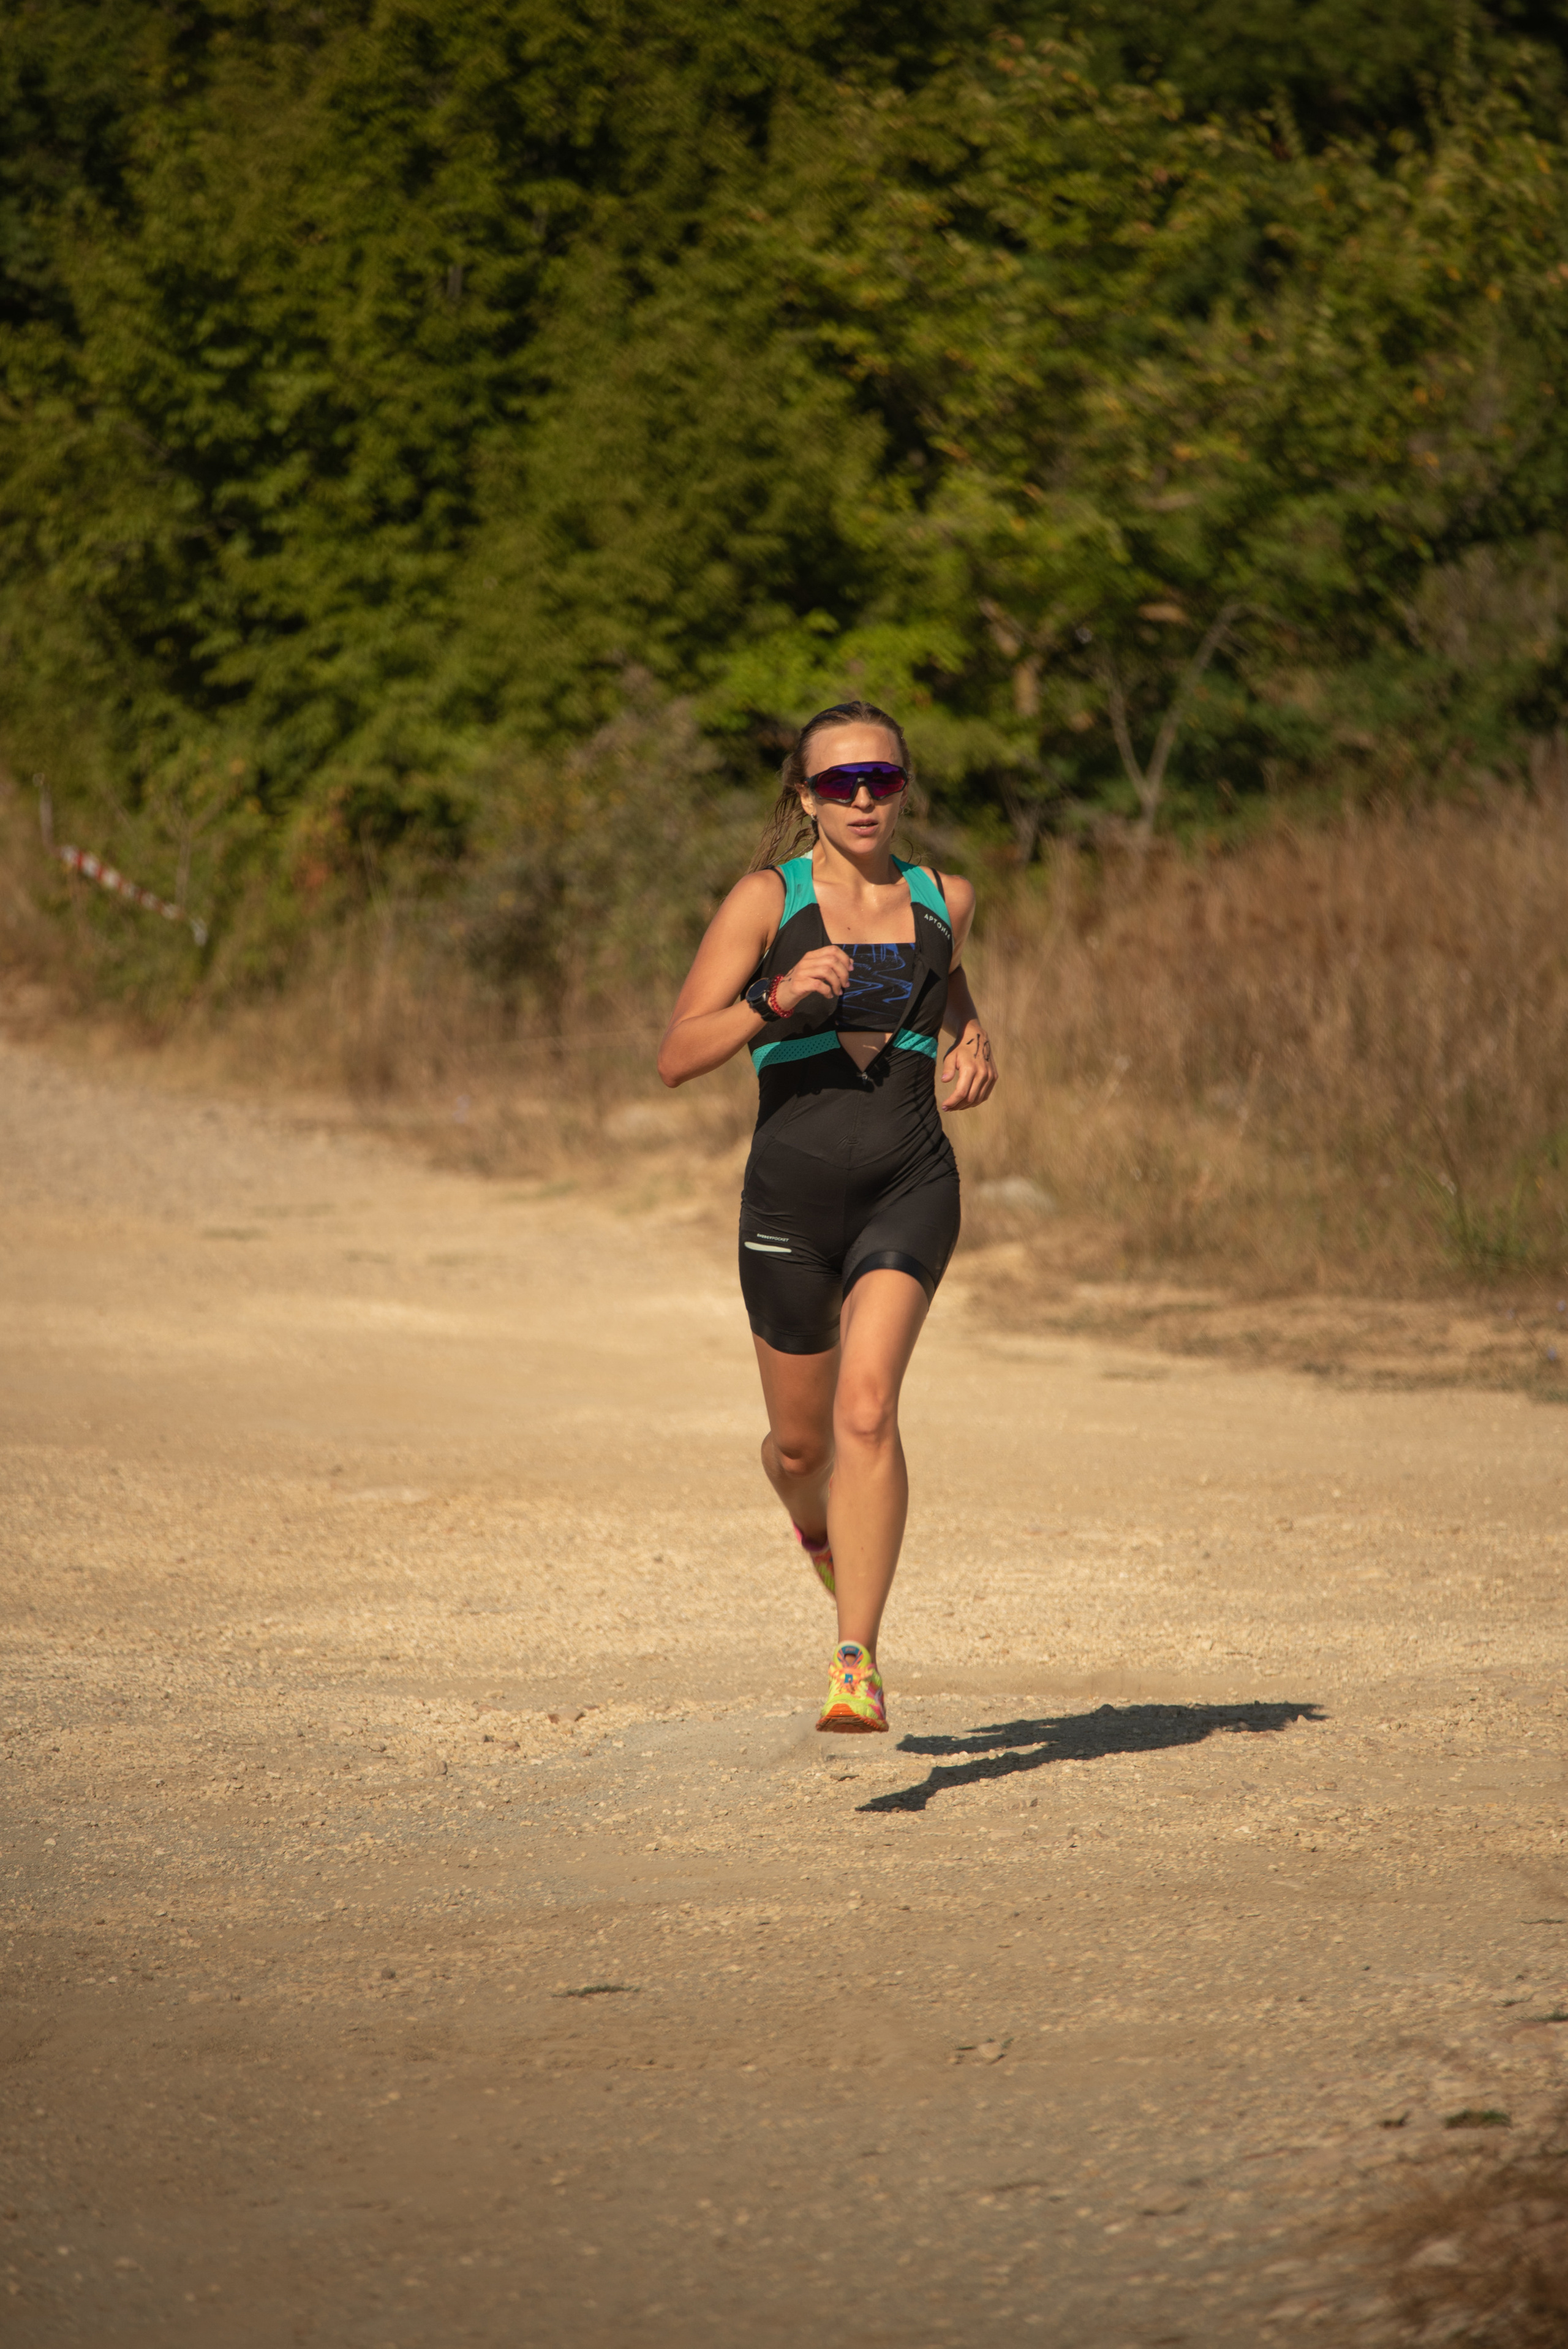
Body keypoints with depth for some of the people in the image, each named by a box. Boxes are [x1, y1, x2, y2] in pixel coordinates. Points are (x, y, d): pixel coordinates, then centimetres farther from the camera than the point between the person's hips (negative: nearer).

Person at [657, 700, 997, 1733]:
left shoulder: (945, 900, 7)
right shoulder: (767, 900, -3)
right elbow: (678, 1056, -8)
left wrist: (974, 1037, 11)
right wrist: (777, 998, -23)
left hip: (910, 1189, 0)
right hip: (793, 1191, 0)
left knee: (866, 1406, -22)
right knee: (800, 1444, 14)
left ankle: (858, 1663, -23)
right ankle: (821, 1528, 53)